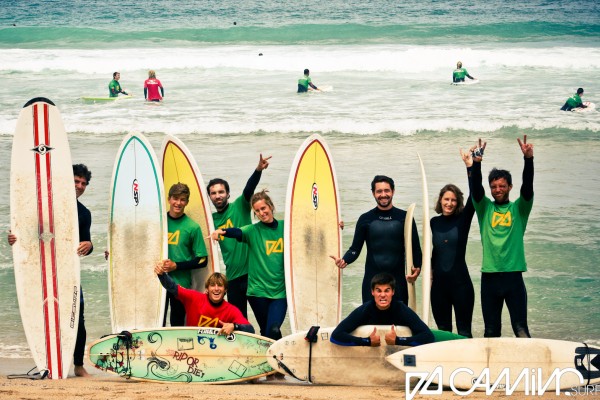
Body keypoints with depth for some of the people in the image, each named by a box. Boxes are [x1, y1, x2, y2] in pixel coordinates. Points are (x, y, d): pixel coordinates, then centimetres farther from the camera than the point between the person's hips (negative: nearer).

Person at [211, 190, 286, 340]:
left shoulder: (284, 227, 6)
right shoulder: (253, 230, 0)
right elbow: (238, 232, -21)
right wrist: (222, 231, -41)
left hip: (280, 290, 0)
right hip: (258, 290, 0)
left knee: (273, 330, -17)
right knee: (265, 332, 7)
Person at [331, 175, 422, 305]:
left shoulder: (404, 217, 5)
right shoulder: (366, 219, 5)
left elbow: (415, 247, 7)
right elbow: (355, 249, 5)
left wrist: (417, 268, -11)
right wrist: (344, 260, -15)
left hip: (398, 280, 0)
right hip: (372, 280, 0)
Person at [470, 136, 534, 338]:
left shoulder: (518, 209, 7)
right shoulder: (485, 208, 9)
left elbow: (528, 187, -8)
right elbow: (476, 188, -6)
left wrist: (528, 159, -23)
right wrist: (476, 162, -22)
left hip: (513, 274, -1)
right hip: (489, 276, 1)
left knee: (521, 329, -4)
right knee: (491, 330, 8)